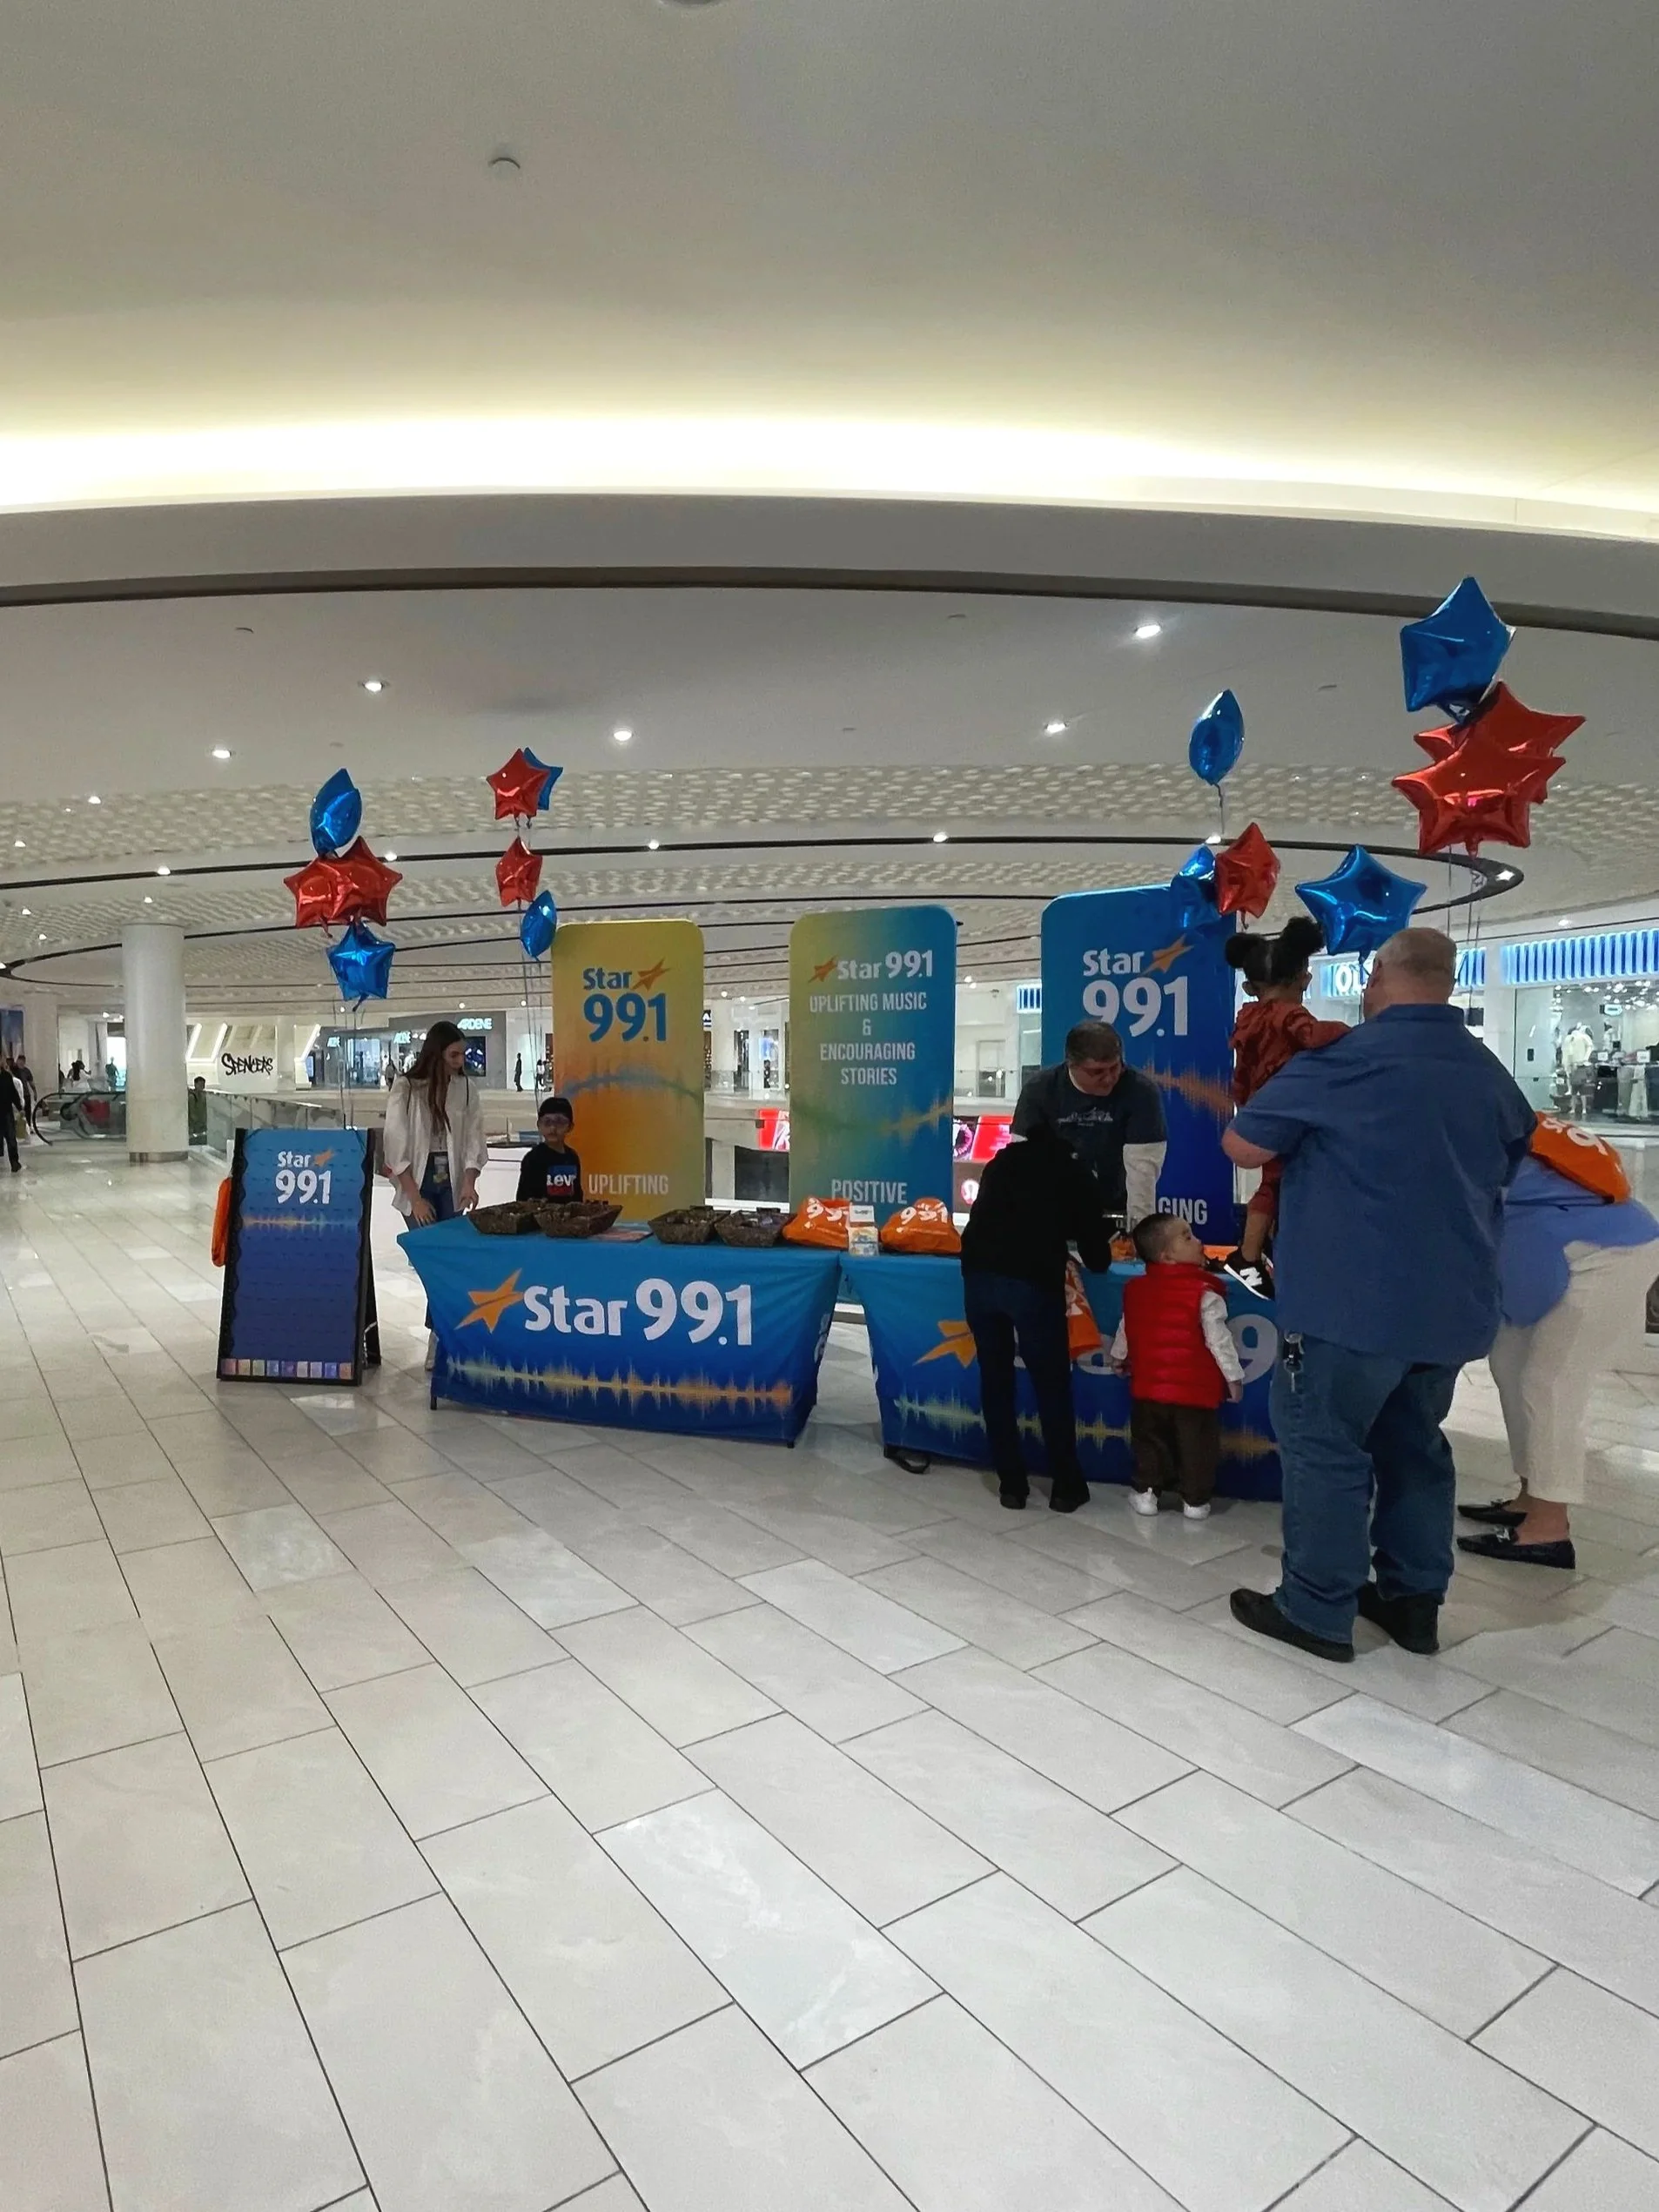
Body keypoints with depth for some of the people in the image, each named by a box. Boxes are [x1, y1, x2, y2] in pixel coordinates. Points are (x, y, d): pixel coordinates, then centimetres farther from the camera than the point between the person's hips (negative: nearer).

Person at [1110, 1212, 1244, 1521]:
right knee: (1196, 1445, 10)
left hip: (1149, 1385, 4)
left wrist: (1119, 1358, 32)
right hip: (1195, 1388, -4)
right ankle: (1195, 1500, 17)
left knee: (1149, 1441, 18)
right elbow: (1218, 1339, -13)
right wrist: (1234, 1376, -1)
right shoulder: (1204, 1293, -16)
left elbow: (1125, 1331, 14)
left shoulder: (1135, 1289, 1)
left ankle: (1145, 1492, 22)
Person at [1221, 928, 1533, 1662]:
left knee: (1324, 1446, 4)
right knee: (1414, 1446, 19)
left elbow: (1243, 1146, -9)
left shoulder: (1347, 1059, -13)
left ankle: (1317, 1611, 12)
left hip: (1351, 1300, -7)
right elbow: (1510, 1168, 26)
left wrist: (1302, 1133, 11)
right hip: (1451, 1303, 7)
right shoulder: (1492, 1075, 9)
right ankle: (1414, 1601, 28)